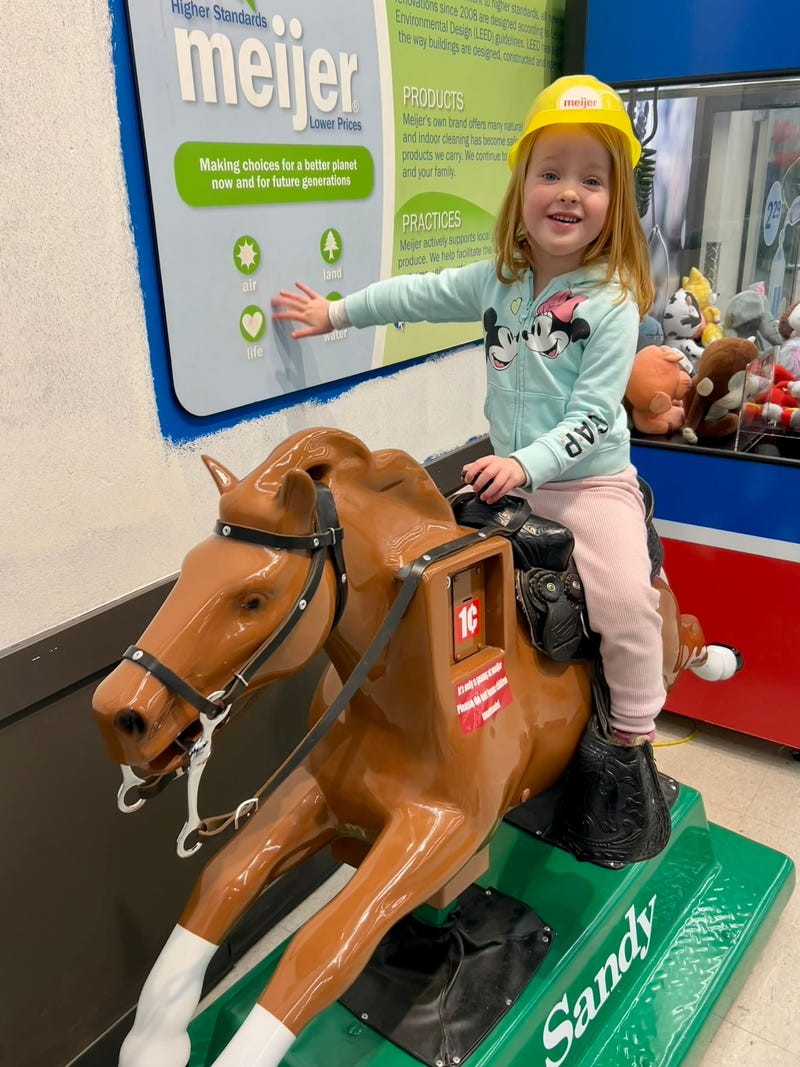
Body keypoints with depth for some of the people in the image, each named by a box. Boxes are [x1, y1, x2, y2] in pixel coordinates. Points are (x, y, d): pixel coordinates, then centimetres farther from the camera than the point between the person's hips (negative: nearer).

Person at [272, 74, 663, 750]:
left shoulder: (613, 303, -12)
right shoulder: (498, 281, 3)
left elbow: (593, 417, -16)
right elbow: (421, 295, 16)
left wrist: (526, 463, -27)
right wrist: (336, 312, 22)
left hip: (591, 480, -5)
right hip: (510, 479, 5)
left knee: (626, 595, -21)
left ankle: (634, 731, 3)